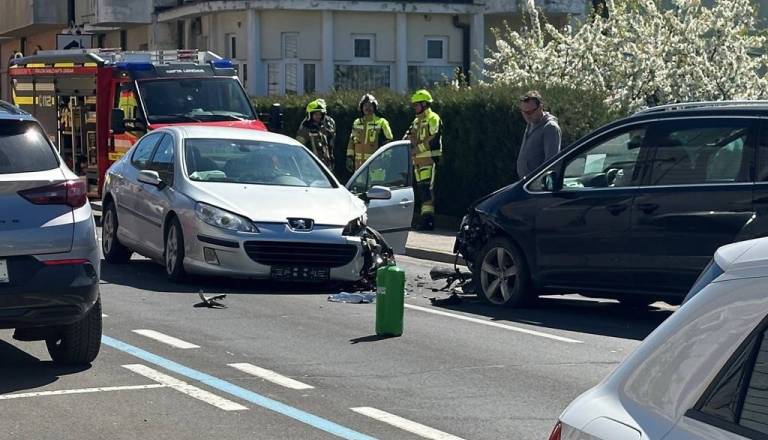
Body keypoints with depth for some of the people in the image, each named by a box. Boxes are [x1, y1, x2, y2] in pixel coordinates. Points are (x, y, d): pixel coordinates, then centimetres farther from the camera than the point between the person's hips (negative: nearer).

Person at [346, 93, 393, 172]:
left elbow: (388, 141, -2)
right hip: (359, 163, 5)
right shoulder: (357, 123, 13)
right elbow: (351, 142, 17)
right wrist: (349, 157, 10)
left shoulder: (381, 123, -2)